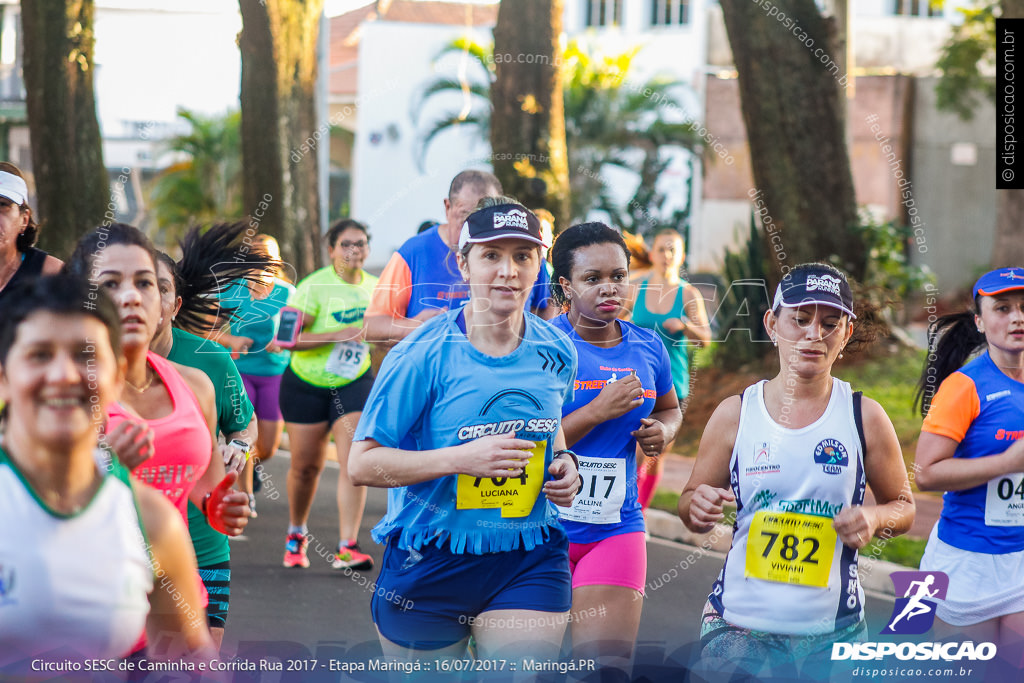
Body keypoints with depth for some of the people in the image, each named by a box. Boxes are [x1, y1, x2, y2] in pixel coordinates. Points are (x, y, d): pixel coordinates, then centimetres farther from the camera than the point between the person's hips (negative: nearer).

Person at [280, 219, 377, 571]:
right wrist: (338, 335, -29)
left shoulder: (374, 286, 2)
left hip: (354, 384, 3)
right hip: (306, 384, -2)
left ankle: (347, 547, -16)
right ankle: (296, 533, 35)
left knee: (353, 460, -15)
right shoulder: (314, 286, -15)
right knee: (306, 465, 7)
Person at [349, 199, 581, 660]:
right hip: (427, 567, -3)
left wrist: (563, 464, 1)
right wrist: (461, 457, -24)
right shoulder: (423, 354, -13)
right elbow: (362, 464, -14)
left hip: (530, 566, 3)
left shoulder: (556, 354, 2)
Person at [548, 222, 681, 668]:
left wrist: (664, 432, 2)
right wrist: (598, 410, -19)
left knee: (607, 662, -10)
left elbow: (670, 408, 26)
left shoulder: (647, 348, 6)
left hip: (616, 528, 3)